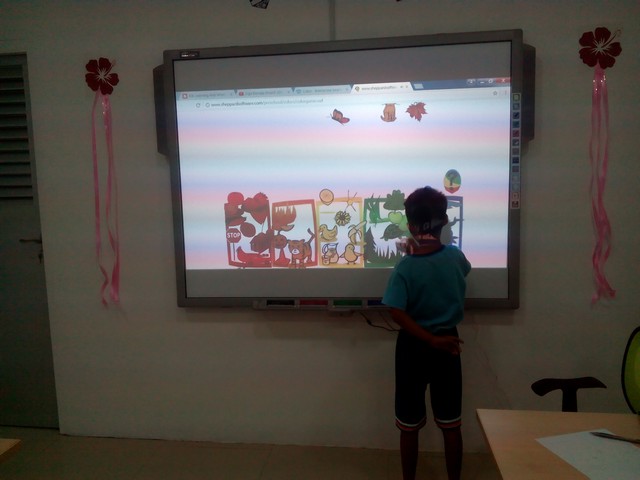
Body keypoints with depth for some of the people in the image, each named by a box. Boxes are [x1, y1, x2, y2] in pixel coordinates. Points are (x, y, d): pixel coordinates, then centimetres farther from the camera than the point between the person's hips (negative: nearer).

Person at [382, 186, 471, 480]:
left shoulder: (405, 267, -18)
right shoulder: (456, 257, -8)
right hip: (448, 348, 3)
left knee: (409, 426, 13)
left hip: (413, 347, -2)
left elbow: (398, 314, -25)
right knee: (451, 424, 16)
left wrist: (431, 340, -17)